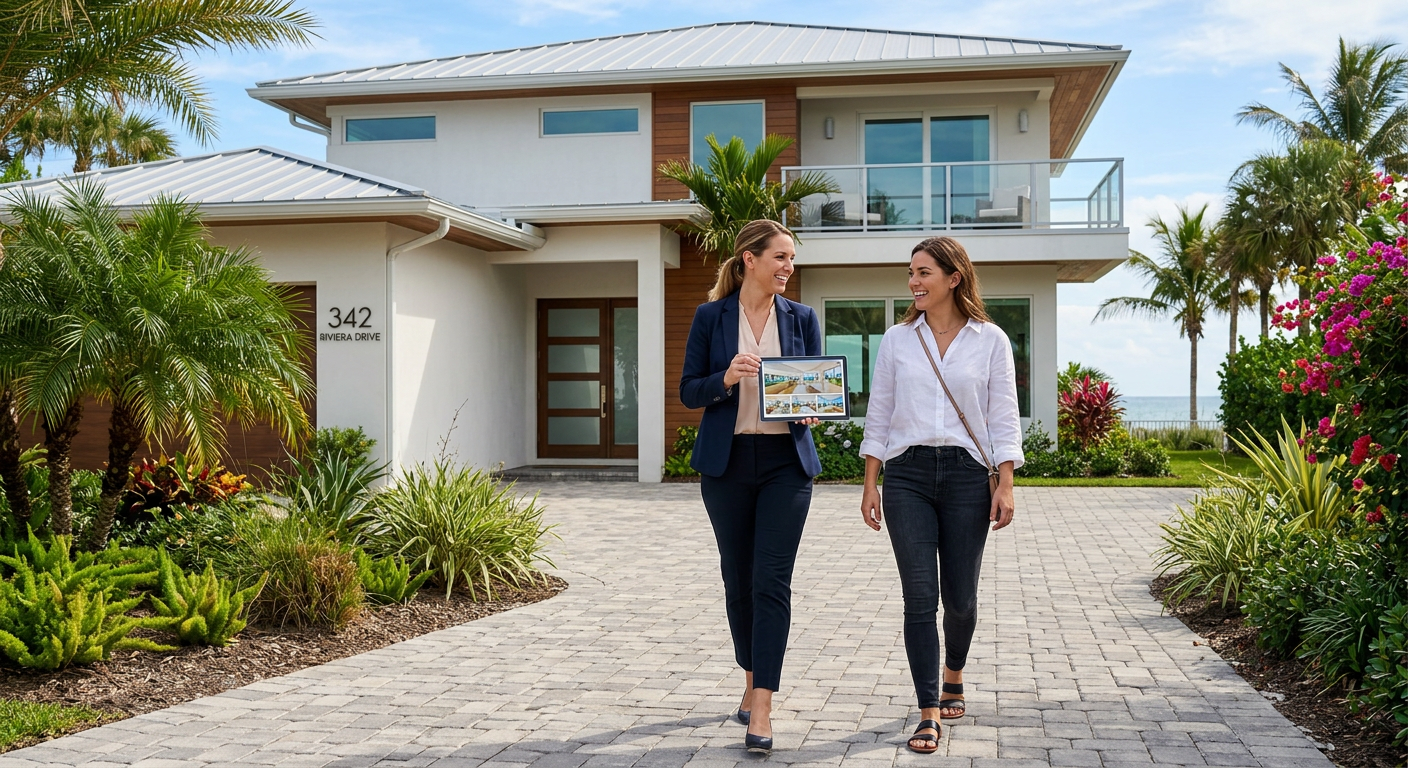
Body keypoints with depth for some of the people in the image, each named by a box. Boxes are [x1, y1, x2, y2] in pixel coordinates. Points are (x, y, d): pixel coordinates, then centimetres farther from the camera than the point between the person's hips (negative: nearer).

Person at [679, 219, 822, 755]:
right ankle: (752, 682, 30)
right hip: (727, 463, 0)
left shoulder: (801, 318, 6)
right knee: (738, 578, 10)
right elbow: (688, 391, 1)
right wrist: (725, 378, -18)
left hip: (786, 462, 0)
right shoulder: (710, 317, 2)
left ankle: (761, 709, -8)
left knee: (772, 582, -8)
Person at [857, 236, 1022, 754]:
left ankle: (953, 674, 37)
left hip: (966, 473, -1)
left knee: (960, 596, 6)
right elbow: (878, 416, 8)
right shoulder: (897, 341, 7)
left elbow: (1004, 419, 2)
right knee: (920, 596, -6)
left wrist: (1005, 485, -6)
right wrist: (870, 486, 4)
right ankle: (929, 715, -1)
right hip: (907, 476, 1)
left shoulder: (990, 341, 3)